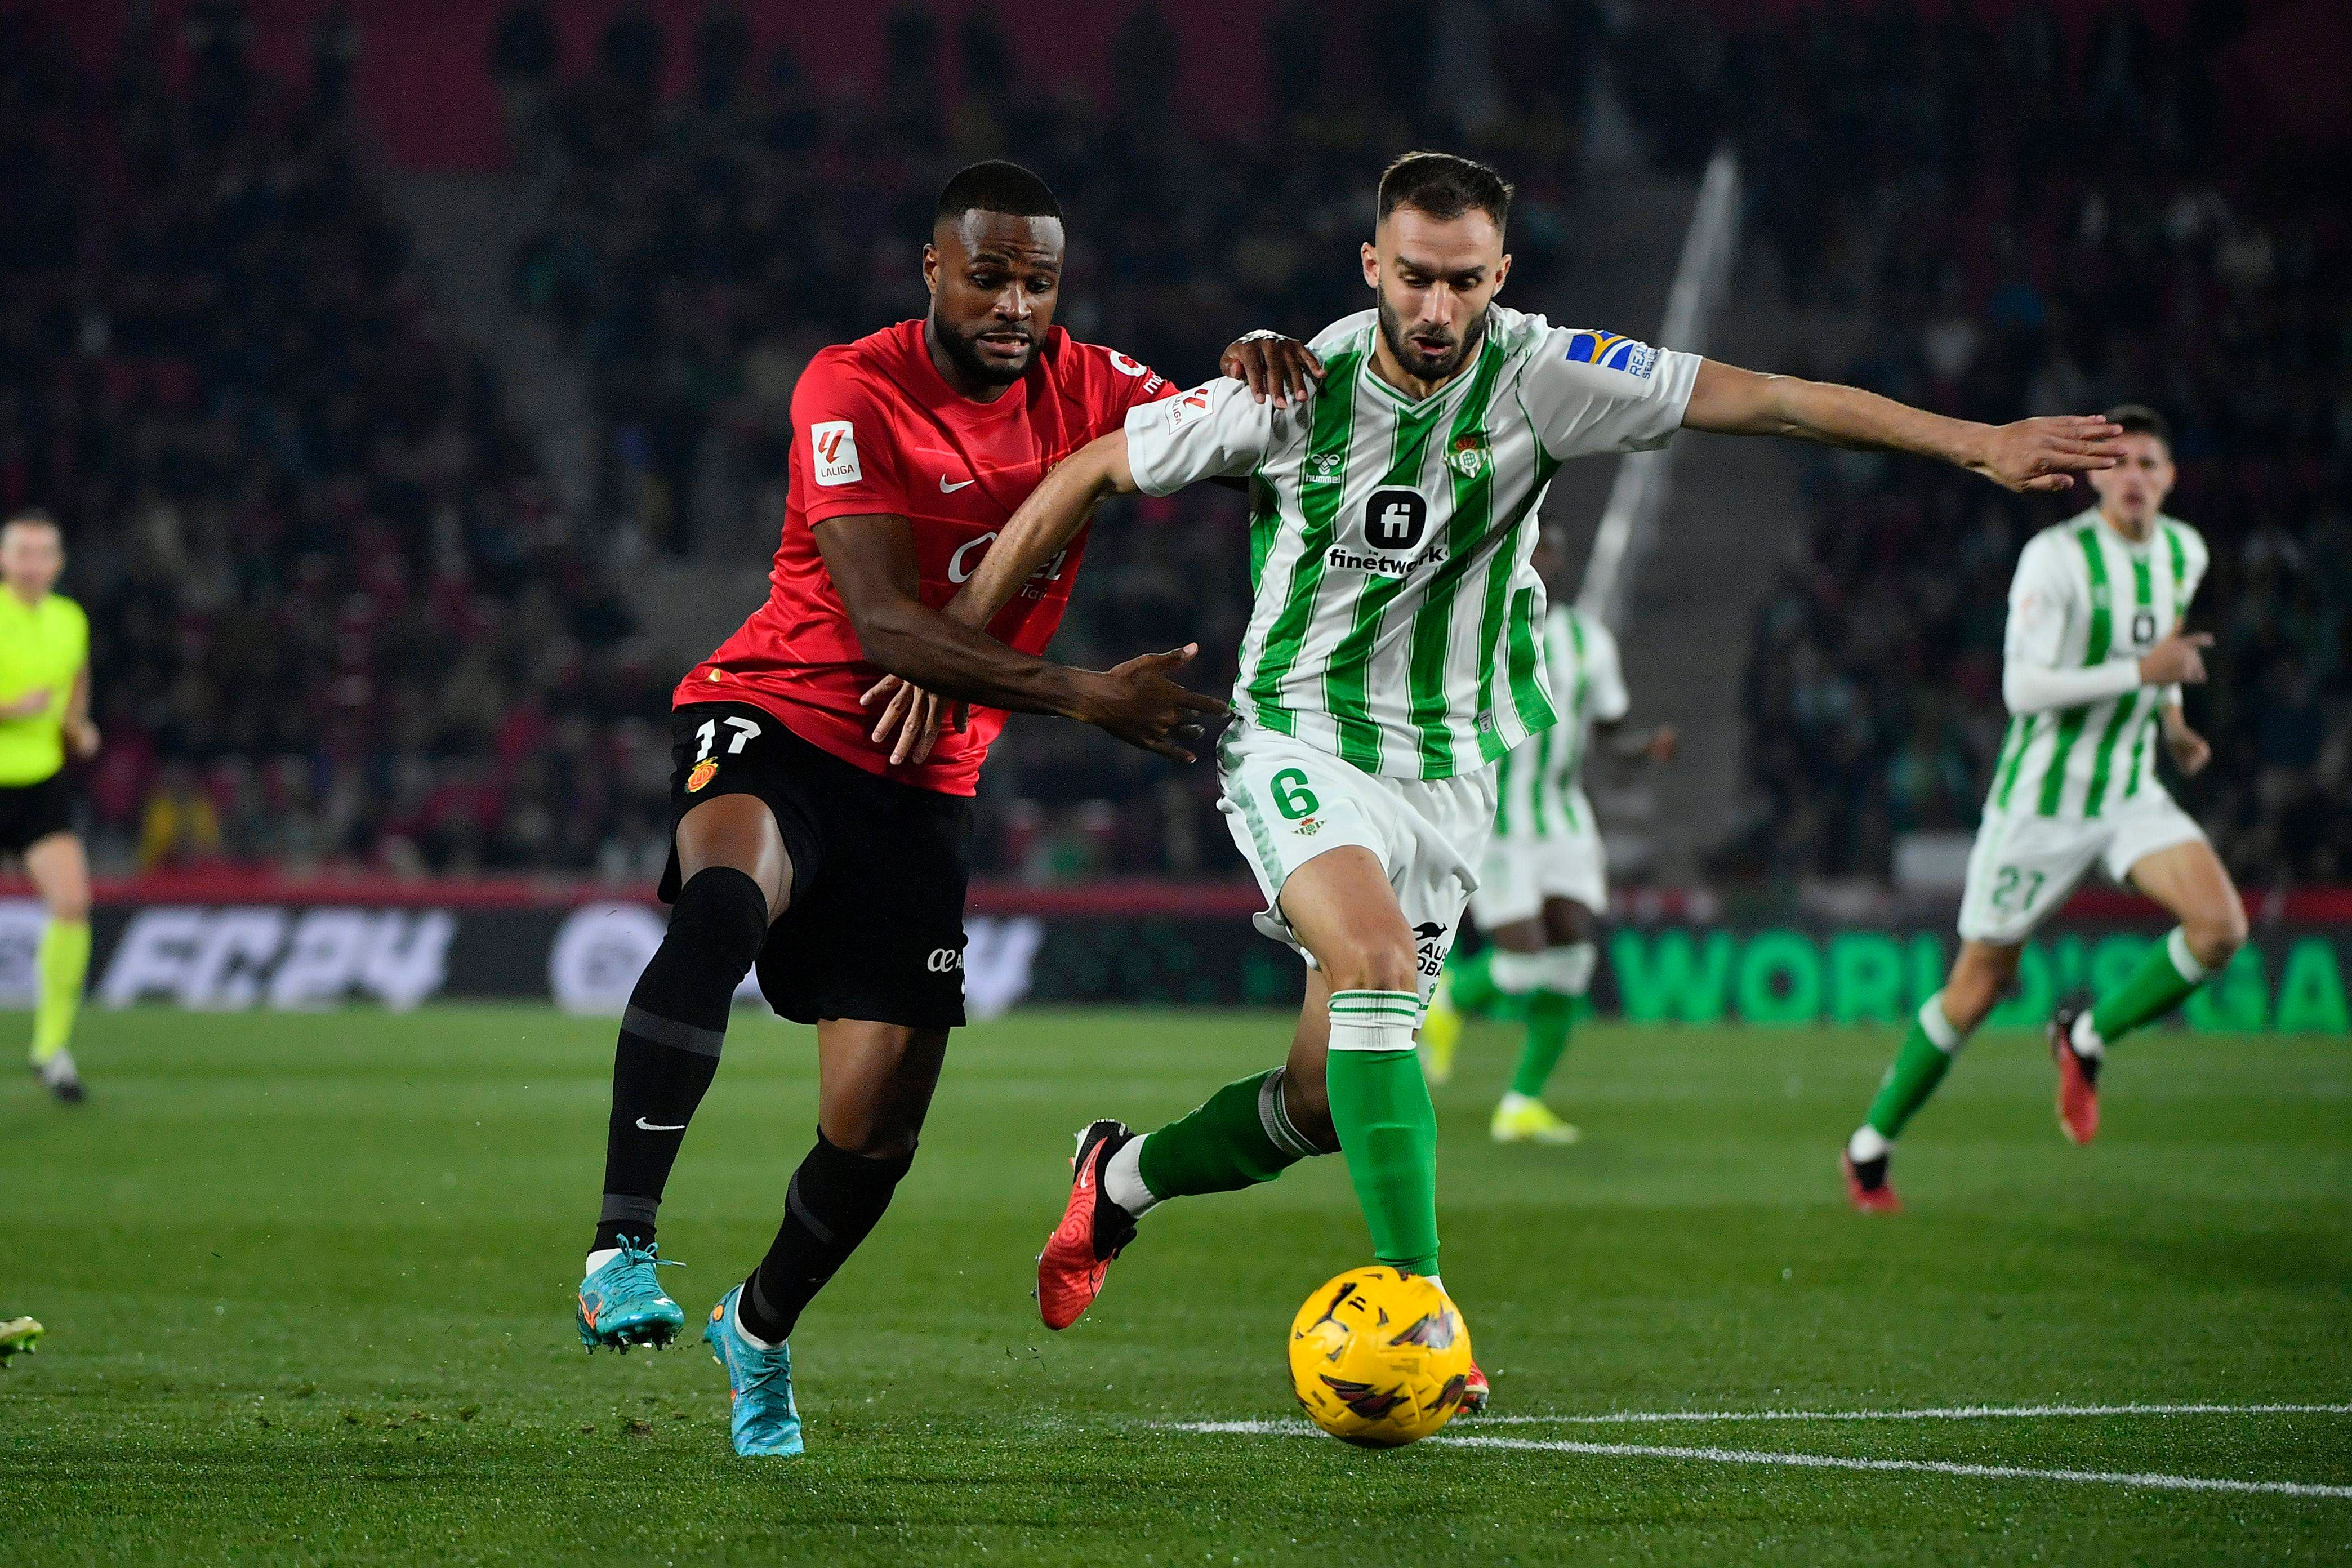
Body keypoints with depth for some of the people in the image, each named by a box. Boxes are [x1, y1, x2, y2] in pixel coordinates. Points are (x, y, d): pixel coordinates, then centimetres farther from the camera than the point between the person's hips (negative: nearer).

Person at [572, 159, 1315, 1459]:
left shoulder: (1083, 389, 1)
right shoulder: (854, 391, -15)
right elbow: (883, 625, -24)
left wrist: (1254, 371, -19)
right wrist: (1082, 697, -32)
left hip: (923, 782, 5)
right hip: (776, 719, -5)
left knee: (878, 1125, 2)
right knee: (728, 902, -40)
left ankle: (759, 1329, 33)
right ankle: (620, 1250, -41)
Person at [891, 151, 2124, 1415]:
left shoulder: (1536, 376, -10)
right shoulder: (1296, 390, -12)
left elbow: (1767, 401, -12)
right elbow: (1089, 473, -1)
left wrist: (1977, 441, -18)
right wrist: (949, 644, 0)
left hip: (1447, 766, 3)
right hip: (1299, 734, -3)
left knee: (1323, 1105, 4)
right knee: (1378, 965, -31)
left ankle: (1122, 1178, 33)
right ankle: (1418, 1303, -33)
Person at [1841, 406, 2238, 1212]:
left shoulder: (2184, 553, 4)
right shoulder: (2056, 557, -18)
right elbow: (2022, 688, -24)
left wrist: (2172, 721, 11)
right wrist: (2141, 671, -28)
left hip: (2132, 795, 5)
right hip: (2041, 802, -5)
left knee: (2220, 927, -18)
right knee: (1981, 983, 1)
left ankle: (2087, 1039, 6)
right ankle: (1871, 1146, 19)